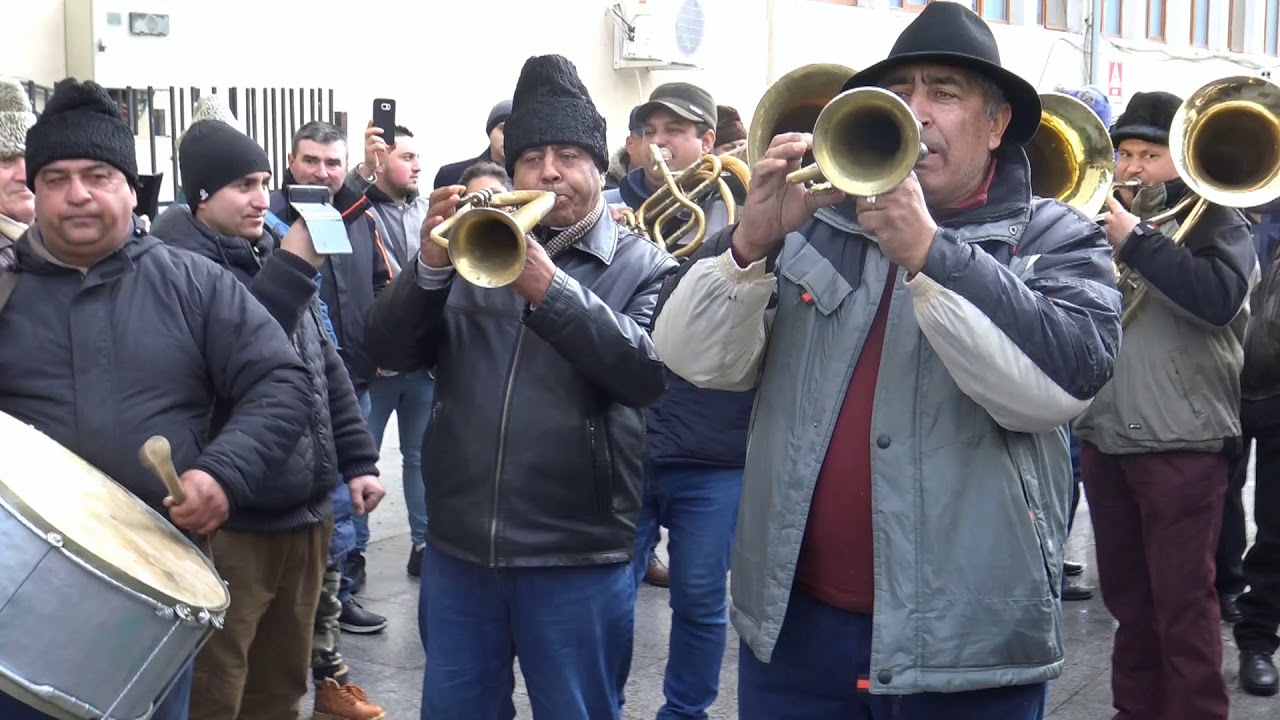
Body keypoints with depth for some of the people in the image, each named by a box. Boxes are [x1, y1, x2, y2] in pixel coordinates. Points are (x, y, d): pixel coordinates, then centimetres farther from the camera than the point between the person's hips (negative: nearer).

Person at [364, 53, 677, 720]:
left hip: (576, 556, -3)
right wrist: (431, 266, -17)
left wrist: (548, 287, -25)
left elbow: (646, 371, -18)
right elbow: (389, 351, 0)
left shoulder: (642, 265, 0)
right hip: (458, 546, 3)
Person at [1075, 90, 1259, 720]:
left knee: (1183, 601, -2)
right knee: (1125, 595, 14)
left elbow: (1219, 298, -20)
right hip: (1103, 433, 5)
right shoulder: (1105, 216, 15)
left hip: (1181, 439, -5)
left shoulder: (1213, 219, 0)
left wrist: (1134, 241, -21)